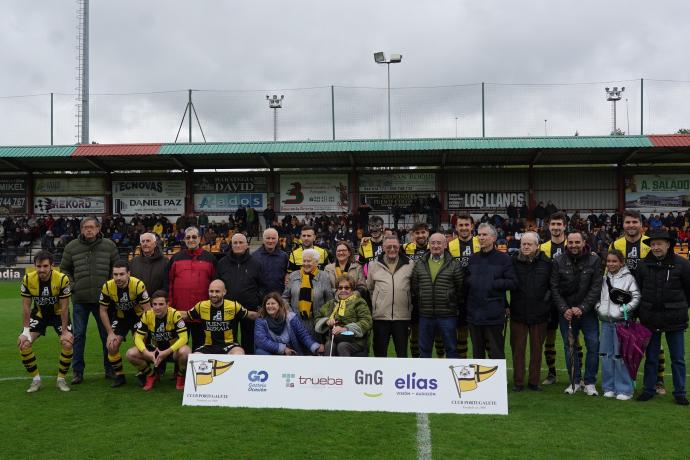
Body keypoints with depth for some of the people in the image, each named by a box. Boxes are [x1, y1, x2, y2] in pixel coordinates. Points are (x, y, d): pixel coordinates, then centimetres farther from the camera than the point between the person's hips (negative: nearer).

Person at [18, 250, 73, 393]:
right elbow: (26, 306, -10)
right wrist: (26, 330, -12)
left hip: (58, 313, -2)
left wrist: (64, 331, -16)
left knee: (67, 343, -18)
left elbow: (64, 307, -19)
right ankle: (36, 379, 5)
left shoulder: (62, 279, -28)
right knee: (23, 343, -12)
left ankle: (61, 379, 2)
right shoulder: (28, 279, -21)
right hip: (39, 313, 2)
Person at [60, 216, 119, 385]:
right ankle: (77, 371, 17)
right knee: (79, 335, 6)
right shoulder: (71, 247, 3)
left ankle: (110, 369, 20)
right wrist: (71, 286, -1)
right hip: (80, 299, 0)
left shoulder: (109, 246, 3)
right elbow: (64, 269, 11)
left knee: (107, 334, 7)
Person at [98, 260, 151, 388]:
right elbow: (103, 311, -8)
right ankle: (119, 376, 13)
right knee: (111, 346, -8)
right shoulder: (107, 287, -20)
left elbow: (147, 309, -20)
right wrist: (110, 333, -10)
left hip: (138, 316, -3)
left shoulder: (138, 285, -29)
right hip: (119, 318, 3)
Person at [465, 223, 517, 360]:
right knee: (477, 352, 14)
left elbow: (512, 282, -8)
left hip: (494, 316, -5)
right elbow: (465, 281, 18)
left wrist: (493, 283, -14)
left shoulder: (503, 258, -2)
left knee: (496, 353, 2)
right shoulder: (473, 258, 12)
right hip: (474, 314, 5)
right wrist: (470, 281, -1)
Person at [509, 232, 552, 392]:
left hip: (539, 314, 0)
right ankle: (518, 382, 15)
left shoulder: (546, 263, -1)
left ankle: (534, 381, 21)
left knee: (537, 349, 9)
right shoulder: (513, 262, -1)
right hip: (518, 313, 0)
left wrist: (547, 303, 1)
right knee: (517, 348, 5)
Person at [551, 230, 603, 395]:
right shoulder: (559, 261, -2)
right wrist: (564, 309, -10)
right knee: (569, 346, 7)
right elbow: (554, 288, -1)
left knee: (593, 345, -3)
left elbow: (596, 287, -7)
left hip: (587, 312, -1)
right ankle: (574, 381, 19)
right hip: (566, 312, 1)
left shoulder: (594, 260, -5)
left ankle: (590, 382, 11)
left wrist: (582, 308, -15)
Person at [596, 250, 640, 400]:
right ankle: (609, 387, 17)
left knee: (620, 355, -5)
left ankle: (624, 389, 5)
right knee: (605, 355, 7)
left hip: (621, 321, -5)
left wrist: (623, 310, -14)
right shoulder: (604, 278, 12)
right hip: (606, 321, 5)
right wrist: (599, 307, 3)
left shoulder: (628, 278, -3)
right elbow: (598, 296, 19)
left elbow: (636, 297, -7)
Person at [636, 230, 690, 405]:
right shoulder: (644, 265, 1)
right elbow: (637, 290, 6)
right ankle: (649, 389, 22)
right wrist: (636, 313, 3)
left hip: (674, 318, -2)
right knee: (651, 356, 11)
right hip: (650, 318, 2)